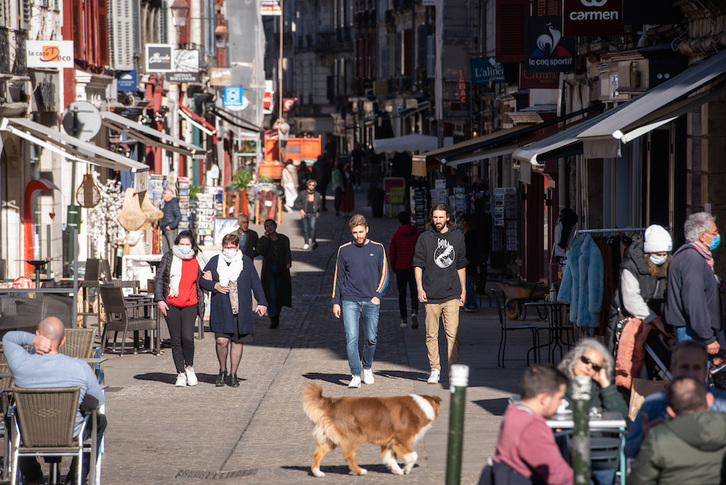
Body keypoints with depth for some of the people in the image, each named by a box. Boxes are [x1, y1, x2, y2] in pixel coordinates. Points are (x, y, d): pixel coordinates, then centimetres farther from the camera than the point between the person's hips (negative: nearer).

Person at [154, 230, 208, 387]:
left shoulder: (197, 260, 7)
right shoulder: (169, 257, 4)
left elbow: (201, 282, 21)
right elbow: (159, 279, 5)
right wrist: (159, 299, -2)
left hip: (190, 305, -1)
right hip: (171, 304, 1)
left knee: (187, 337, -17)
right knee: (176, 340, 1)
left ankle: (189, 366, 7)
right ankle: (180, 374, 11)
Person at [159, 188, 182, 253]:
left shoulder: (173, 204, -10)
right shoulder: (166, 204, 18)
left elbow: (178, 216, -17)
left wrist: (171, 226, -19)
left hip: (171, 230, -9)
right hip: (164, 230, 9)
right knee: (165, 249, 8)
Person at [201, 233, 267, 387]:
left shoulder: (246, 261, 7)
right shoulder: (215, 261, 7)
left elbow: (256, 283, 9)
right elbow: (202, 280, 12)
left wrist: (261, 302, 3)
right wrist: (214, 286, -7)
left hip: (241, 310, 1)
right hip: (221, 309, -1)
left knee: (237, 341, 4)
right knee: (221, 340, -10)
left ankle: (233, 374, 15)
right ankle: (222, 371, 12)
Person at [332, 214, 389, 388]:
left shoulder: (377, 249, 7)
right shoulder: (344, 250, 6)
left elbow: (384, 274, 10)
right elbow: (338, 277, 10)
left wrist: (377, 295, -4)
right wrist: (336, 302, 5)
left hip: (371, 302, 1)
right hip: (349, 302, -1)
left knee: (371, 339, 4)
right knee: (351, 338, -11)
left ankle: (367, 367, 28)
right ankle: (355, 375, -11)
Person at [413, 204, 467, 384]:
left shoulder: (457, 237, 11)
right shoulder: (425, 237, 4)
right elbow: (418, 264, 3)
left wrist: (463, 290, 17)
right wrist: (419, 288, -6)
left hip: (451, 294, 1)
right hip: (431, 295, -1)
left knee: (452, 333, -8)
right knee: (431, 334, 2)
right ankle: (435, 370, 11)